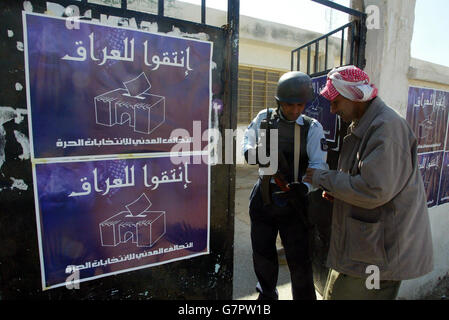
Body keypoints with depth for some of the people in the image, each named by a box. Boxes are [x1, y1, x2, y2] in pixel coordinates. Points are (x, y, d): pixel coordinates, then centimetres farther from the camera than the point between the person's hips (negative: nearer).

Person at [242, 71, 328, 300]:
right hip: (263, 196, 3)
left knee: (299, 258, 4)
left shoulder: (312, 127, -6)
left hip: (294, 200, -2)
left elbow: (319, 165, -12)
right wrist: (255, 153, -23)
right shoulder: (264, 118, 0)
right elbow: (247, 143, 0)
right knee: (262, 253, 19)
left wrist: (304, 187, -31)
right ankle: (267, 294, 44)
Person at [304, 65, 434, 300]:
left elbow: (374, 190, -26)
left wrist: (323, 178, -15)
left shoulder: (387, 126, -19)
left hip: (379, 248, -9)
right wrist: (337, 190, 6)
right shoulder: (362, 126, 13)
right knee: (338, 293, 20)